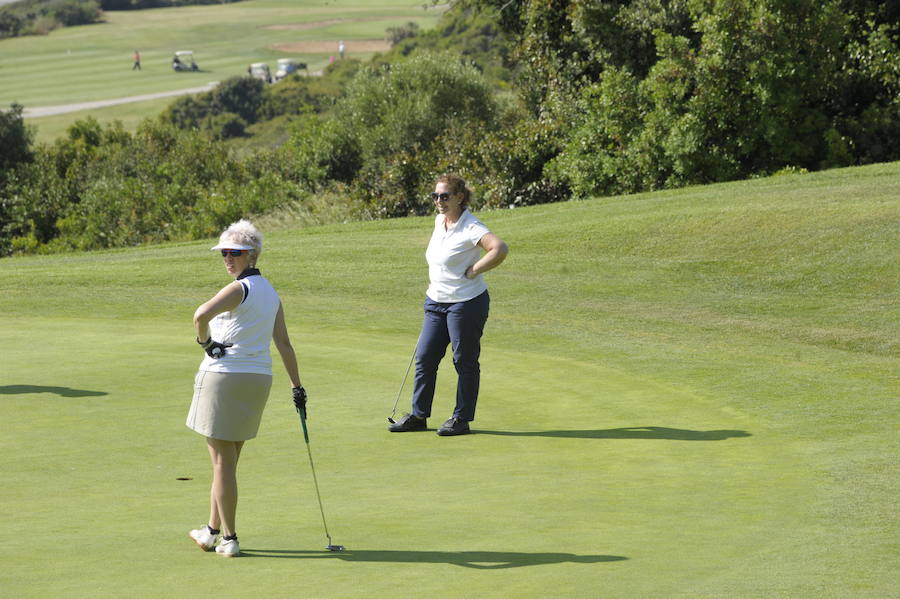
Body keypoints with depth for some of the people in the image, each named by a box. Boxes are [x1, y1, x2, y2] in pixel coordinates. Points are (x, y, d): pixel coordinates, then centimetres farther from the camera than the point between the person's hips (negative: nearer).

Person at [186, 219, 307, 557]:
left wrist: (204, 340, -13)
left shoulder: (239, 289, -14)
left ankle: (228, 539, 1)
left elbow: (202, 314, -32)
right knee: (227, 460, 18)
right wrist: (297, 387, 16)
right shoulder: (271, 293, 12)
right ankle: (213, 530, 28)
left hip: (224, 375, -8)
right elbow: (284, 345, 14)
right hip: (258, 379, 8)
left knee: (223, 461, -1)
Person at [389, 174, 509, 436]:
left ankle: (462, 419, 11)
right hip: (436, 302, 8)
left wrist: (474, 270, -23)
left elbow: (500, 248, -32)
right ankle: (418, 415, 18)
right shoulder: (439, 221, 9)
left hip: (466, 303, -8)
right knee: (425, 358, 8)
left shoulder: (470, 228, -17)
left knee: (465, 361, 2)